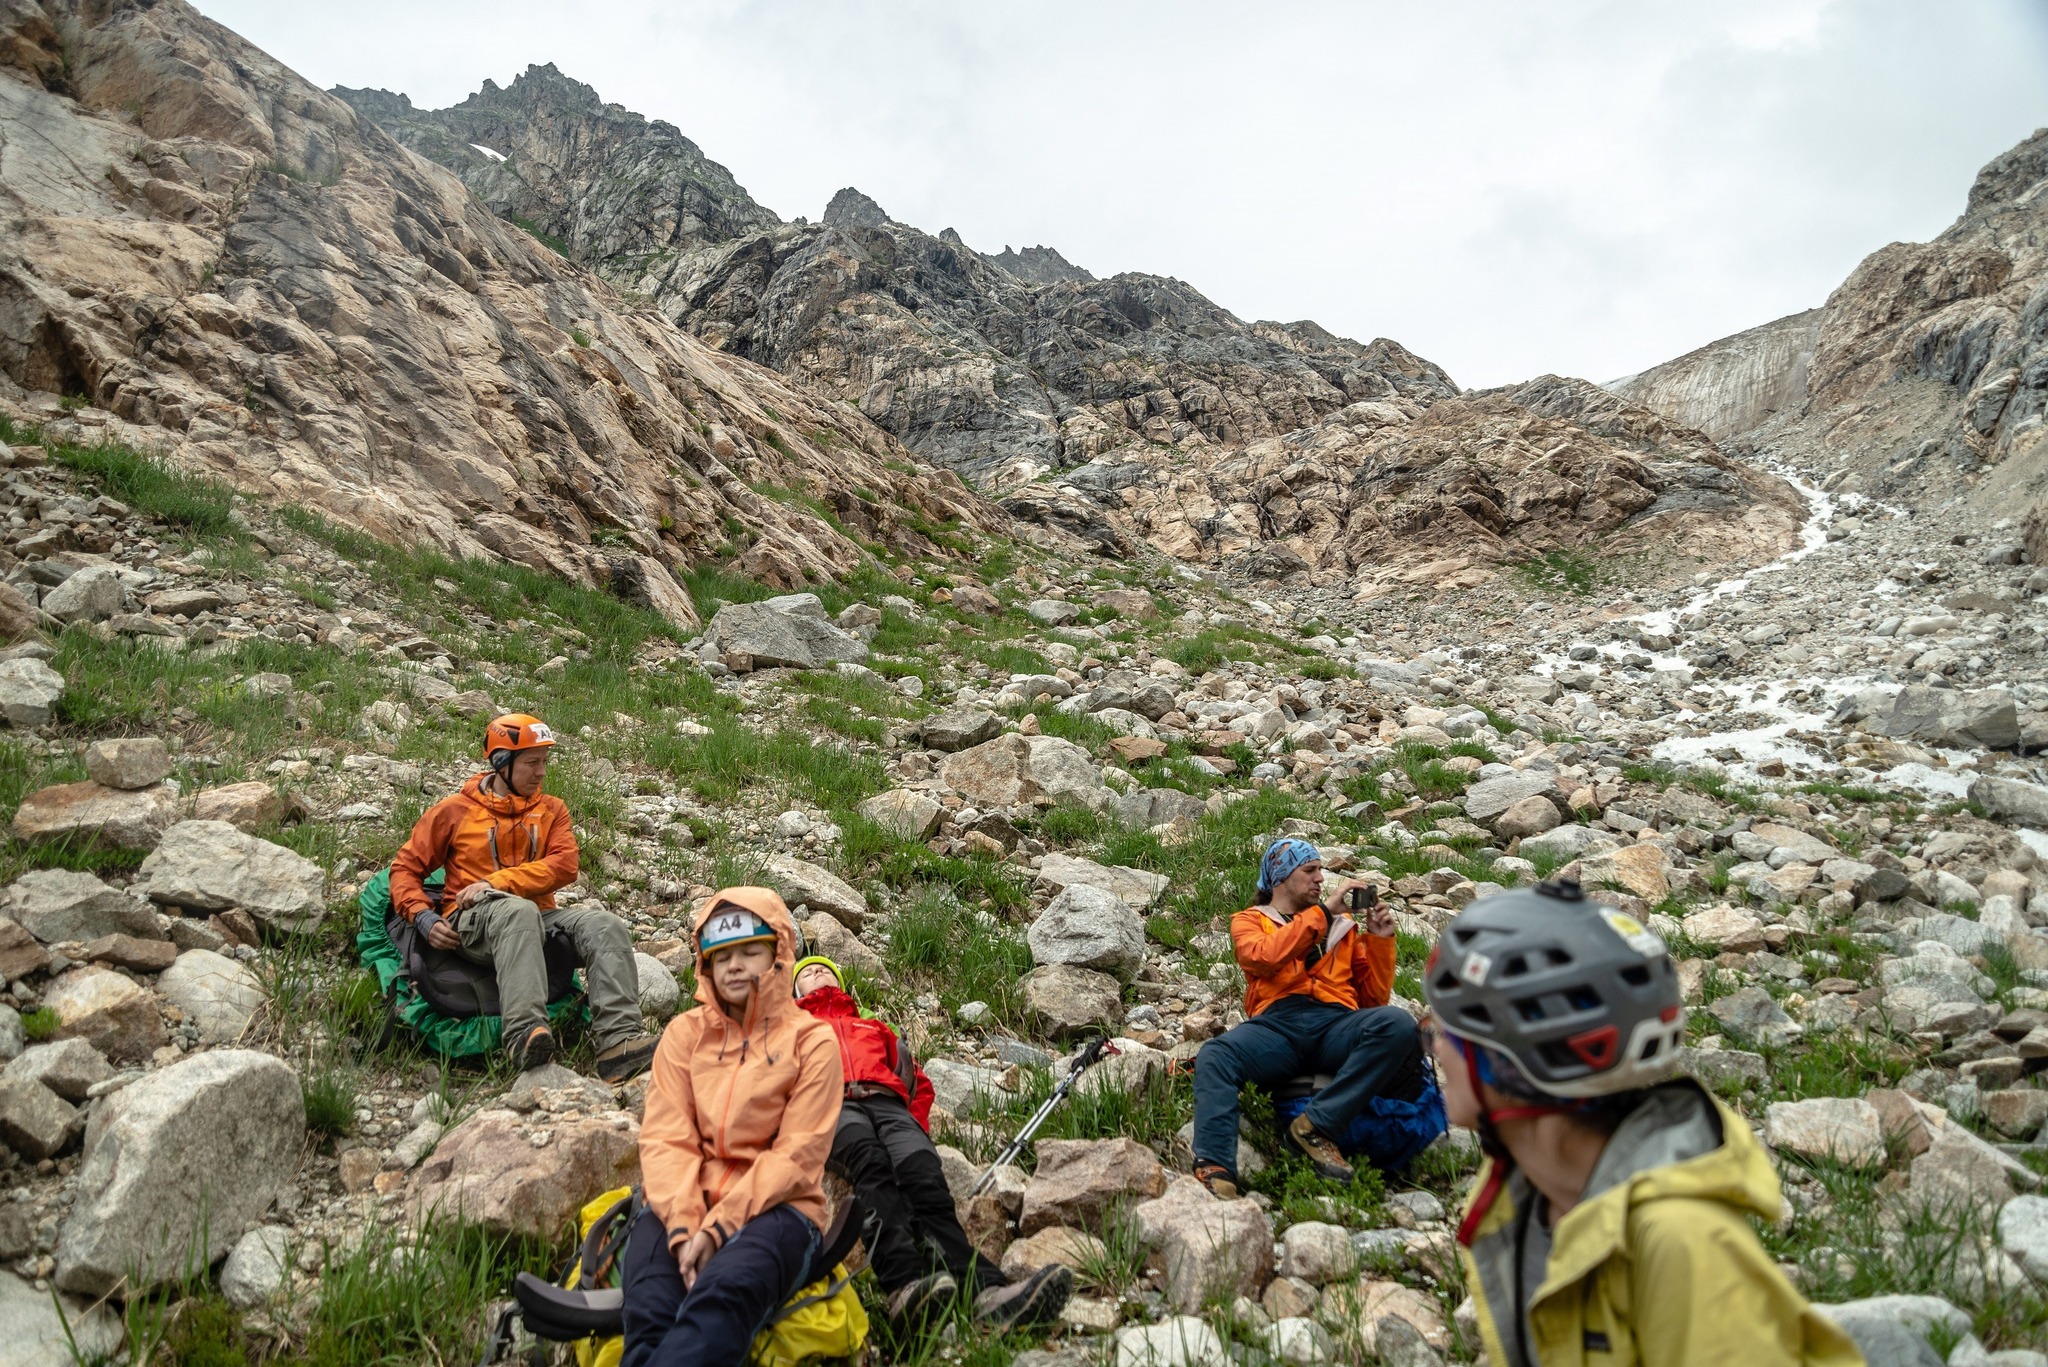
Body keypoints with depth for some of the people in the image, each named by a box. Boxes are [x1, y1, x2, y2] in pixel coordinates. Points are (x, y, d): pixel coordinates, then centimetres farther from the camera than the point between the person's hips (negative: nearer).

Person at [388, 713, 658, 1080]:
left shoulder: (551, 810, 17)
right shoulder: (454, 811, 11)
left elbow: (564, 866, 0)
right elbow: (405, 868, 12)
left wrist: (497, 882, -12)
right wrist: (424, 918, -7)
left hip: (540, 915, 4)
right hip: (473, 921, -3)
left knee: (607, 926, -25)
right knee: (518, 912, -40)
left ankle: (618, 1040, -41)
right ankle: (524, 1033, -57)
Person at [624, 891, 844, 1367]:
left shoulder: (812, 1040, 3)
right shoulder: (684, 1033, 12)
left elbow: (796, 1155, -6)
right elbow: (666, 1139, 2)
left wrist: (718, 1227, -17)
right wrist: (683, 1225, -16)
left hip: (774, 1209, -2)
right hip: (687, 1206, 3)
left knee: (723, 1295, -38)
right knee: (650, 1314, -33)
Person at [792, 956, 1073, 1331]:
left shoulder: (874, 1026, 41)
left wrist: (917, 1128, 10)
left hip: (889, 1104, 2)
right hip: (832, 1105, -2)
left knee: (924, 1175, -32)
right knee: (871, 1160, -39)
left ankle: (985, 1290, -54)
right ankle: (905, 1283, -60)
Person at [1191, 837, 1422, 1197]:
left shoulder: (1342, 924, 30)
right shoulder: (1250, 921, 23)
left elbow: (1374, 998, 25)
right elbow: (1265, 957, -3)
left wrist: (1380, 940, 12)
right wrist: (1322, 911, -2)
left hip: (1336, 1024, 2)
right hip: (1277, 1024, -2)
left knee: (1397, 1024, -30)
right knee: (1215, 1056, -33)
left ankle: (1315, 1127, -29)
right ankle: (1215, 1170, -45)